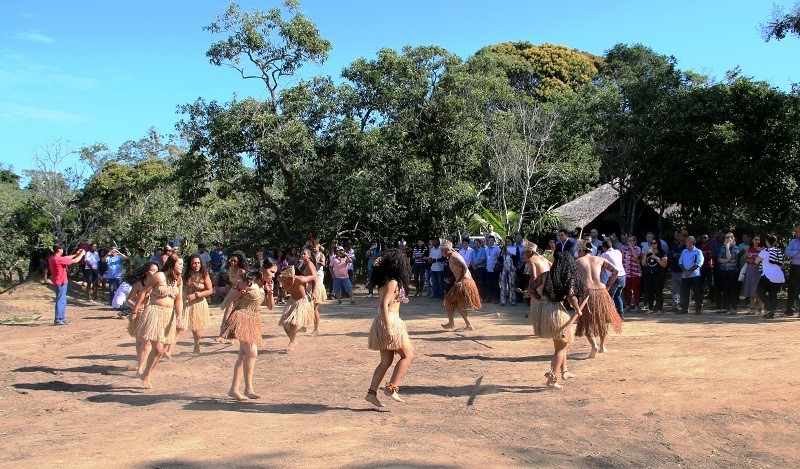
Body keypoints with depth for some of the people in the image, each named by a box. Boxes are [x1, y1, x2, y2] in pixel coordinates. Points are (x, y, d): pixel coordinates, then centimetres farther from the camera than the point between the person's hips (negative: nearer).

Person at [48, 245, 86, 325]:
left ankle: (62, 319, 23)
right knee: (60, 301, -6)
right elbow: (74, 261, -14)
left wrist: (76, 254, 21)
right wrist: (81, 254, 2)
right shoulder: (59, 259, -21)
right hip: (61, 283, -10)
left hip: (57, 283, 10)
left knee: (63, 301, 17)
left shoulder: (51, 258, 7)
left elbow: (65, 258, 20)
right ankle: (57, 320, -4)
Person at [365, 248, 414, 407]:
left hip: (381, 321, 9)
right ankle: (392, 388, 0)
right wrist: (388, 328, -24)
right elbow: (384, 305, -21)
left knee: (386, 360, 12)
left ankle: (372, 392, 9)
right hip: (390, 321, -9)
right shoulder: (393, 282, -12)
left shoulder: (383, 282, 13)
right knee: (407, 355, 3)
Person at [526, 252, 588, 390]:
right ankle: (552, 379, 5)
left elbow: (531, 289, 6)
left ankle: (563, 371, 33)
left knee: (560, 343, 26)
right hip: (556, 311, -5)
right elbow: (571, 297, -17)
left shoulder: (545, 275, 8)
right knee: (561, 346, 10)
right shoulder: (569, 279, -3)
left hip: (541, 310, 5)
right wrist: (578, 310, -3)